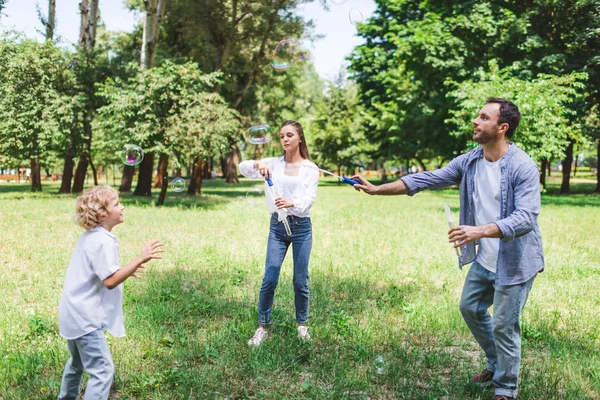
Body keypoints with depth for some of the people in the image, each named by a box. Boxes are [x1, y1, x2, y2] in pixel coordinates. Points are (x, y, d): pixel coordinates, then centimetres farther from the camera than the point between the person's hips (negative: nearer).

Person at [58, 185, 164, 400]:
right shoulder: (103, 241, -21)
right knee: (103, 370, -6)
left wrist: (125, 270, 12)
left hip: (74, 313, 10)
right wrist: (140, 259, -27)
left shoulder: (89, 237, 9)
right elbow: (110, 281, -25)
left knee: (77, 363, 28)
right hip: (85, 317, -10)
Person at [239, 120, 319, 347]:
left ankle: (302, 324, 24)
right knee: (269, 279, -3)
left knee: (300, 280, 5)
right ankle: (263, 328, 8)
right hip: (277, 225, 1)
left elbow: (309, 198, -13)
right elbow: (243, 169, -6)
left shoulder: (310, 168, 0)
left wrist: (291, 203, -34)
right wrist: (258, 164, -28)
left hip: (301, 226, -1)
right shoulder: (274, 163, 4)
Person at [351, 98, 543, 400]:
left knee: (504, 326, 1)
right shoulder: (469, 162, -2)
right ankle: (497, 365, 41)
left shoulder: (523, 167, -23)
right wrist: (376, 189, -2)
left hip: (514, 262, -7)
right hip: (484, 259, 8)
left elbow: (526, 217, -31)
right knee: (470, 308, 21)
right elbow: (426, 180, 1)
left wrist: (481, 231, -44)